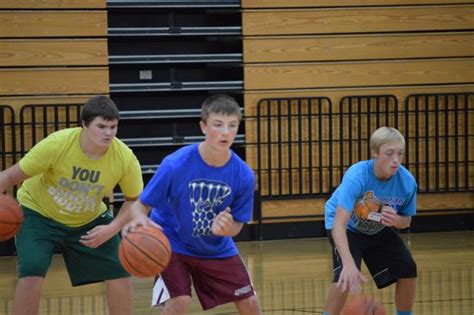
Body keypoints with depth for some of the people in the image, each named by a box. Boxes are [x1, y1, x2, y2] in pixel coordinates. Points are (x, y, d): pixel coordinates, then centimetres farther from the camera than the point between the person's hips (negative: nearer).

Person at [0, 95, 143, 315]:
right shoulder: (56, 144, -31)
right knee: (31, 274, -23)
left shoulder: (125, 158, -23)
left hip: (89, 220, 3)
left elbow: (135, 200, -6)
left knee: (119, 275, -5)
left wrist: (112, 229, -22)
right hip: (38, 213, -3)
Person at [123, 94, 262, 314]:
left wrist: (226, 228, -33)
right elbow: (140, 205, -21)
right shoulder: (175, 165, -29)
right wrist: (140, 220, -46)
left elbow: (236, 226, -8)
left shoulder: (243, 174, -20)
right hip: (172, 242, -3)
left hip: (217, 249, 4)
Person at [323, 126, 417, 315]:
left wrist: (396, 220, -32)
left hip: (379, 229, 5)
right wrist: (349, 264, -59)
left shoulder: (407, 182, -24)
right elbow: (338, 225, -46)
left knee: (407, 270, -4)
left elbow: (406, 221, -5)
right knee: (346, 276, -27)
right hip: (347, 226, -5)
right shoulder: (356, 177, -38)